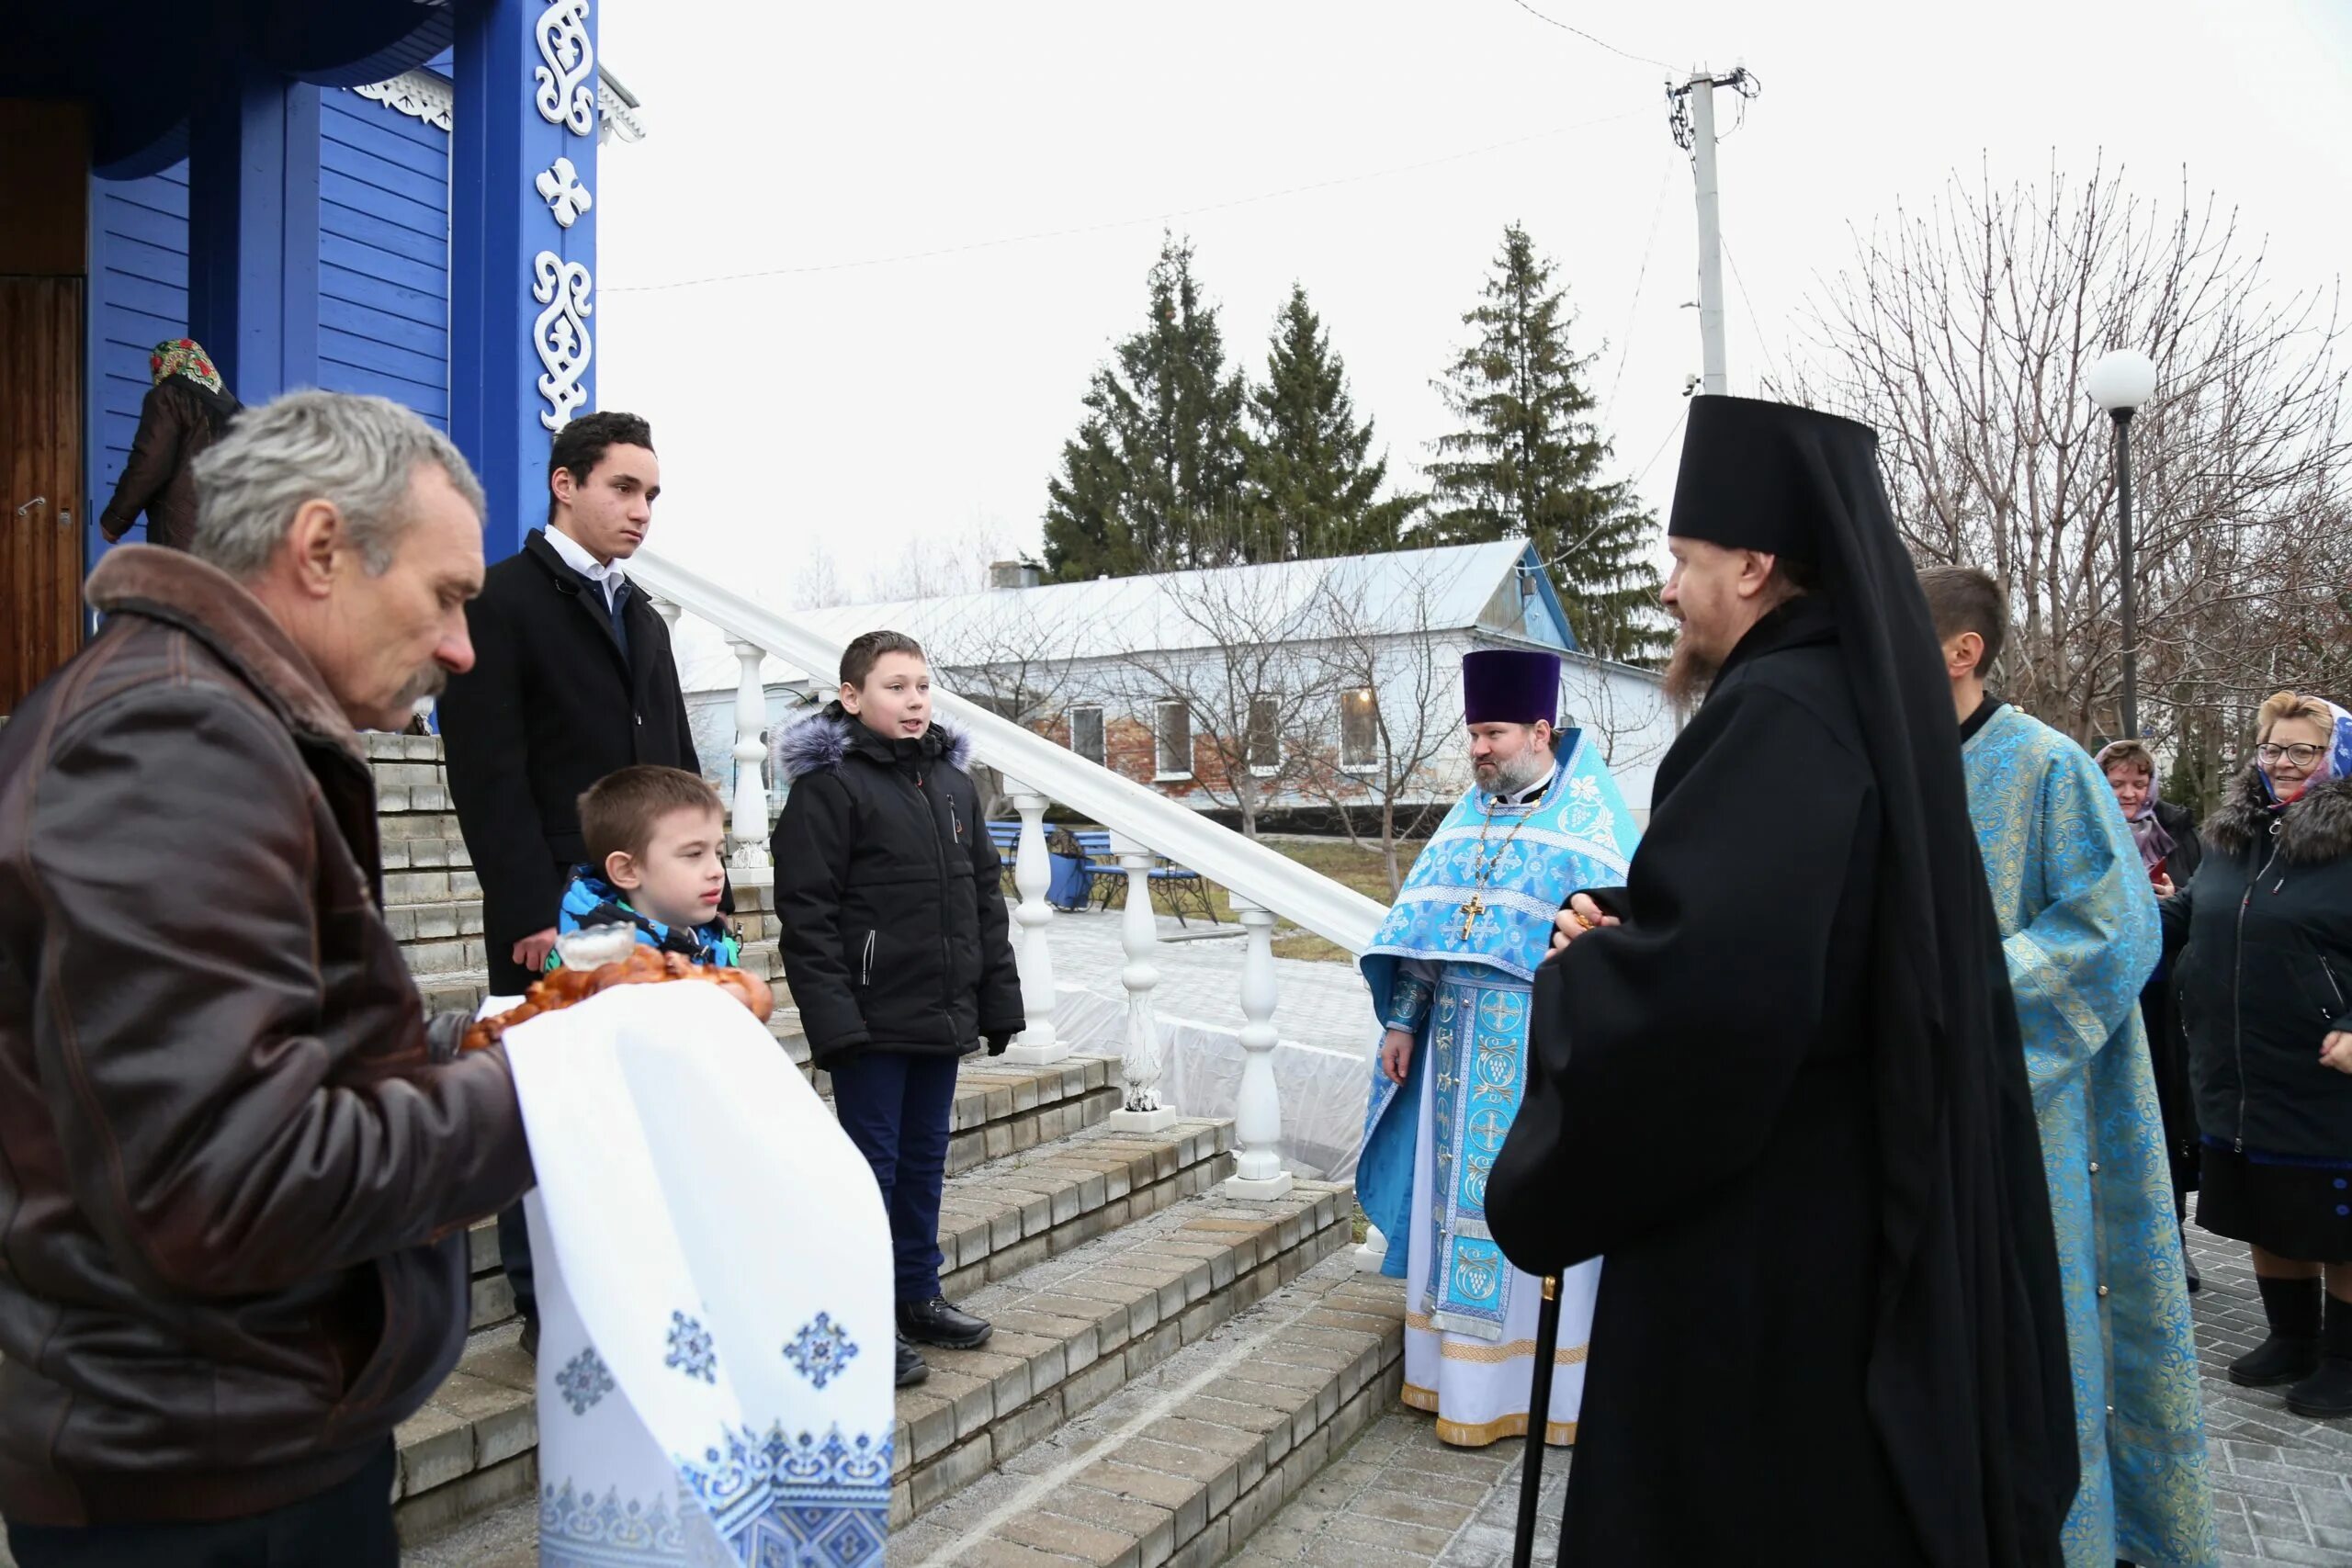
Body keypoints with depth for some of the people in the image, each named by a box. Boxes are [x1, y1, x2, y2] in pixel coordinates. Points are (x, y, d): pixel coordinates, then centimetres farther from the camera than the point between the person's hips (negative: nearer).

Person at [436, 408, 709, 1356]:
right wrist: (530, 913, -17)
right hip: (554, 914, -6)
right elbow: (488, 772, -11)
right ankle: (548, 1308, 16)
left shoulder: (644, 620, 19)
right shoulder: (502, 601, -3)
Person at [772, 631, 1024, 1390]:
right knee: (871, 1164, 2)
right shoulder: (828, 785, -9)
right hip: (873, 1018, -6)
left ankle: (917, 1293, 31)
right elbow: (806, 912, -13)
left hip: (943, 1015, 7)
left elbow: (985, 896, 15)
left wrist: (998, 999, 11)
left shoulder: (952, 780, 12)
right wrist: (834, 1017, -18)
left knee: (925, 1158, 17)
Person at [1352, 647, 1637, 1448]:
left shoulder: (1588, 820, -7)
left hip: (1544, 1052, -6)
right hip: (1461, 1049, 6)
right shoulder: (1467, 816, 10)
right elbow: (1418, 928, 12)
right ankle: (1464, 1380, 23)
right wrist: (1402, 1022, 8)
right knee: (1457, 1201, 10)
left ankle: (1542, 1389, 16)